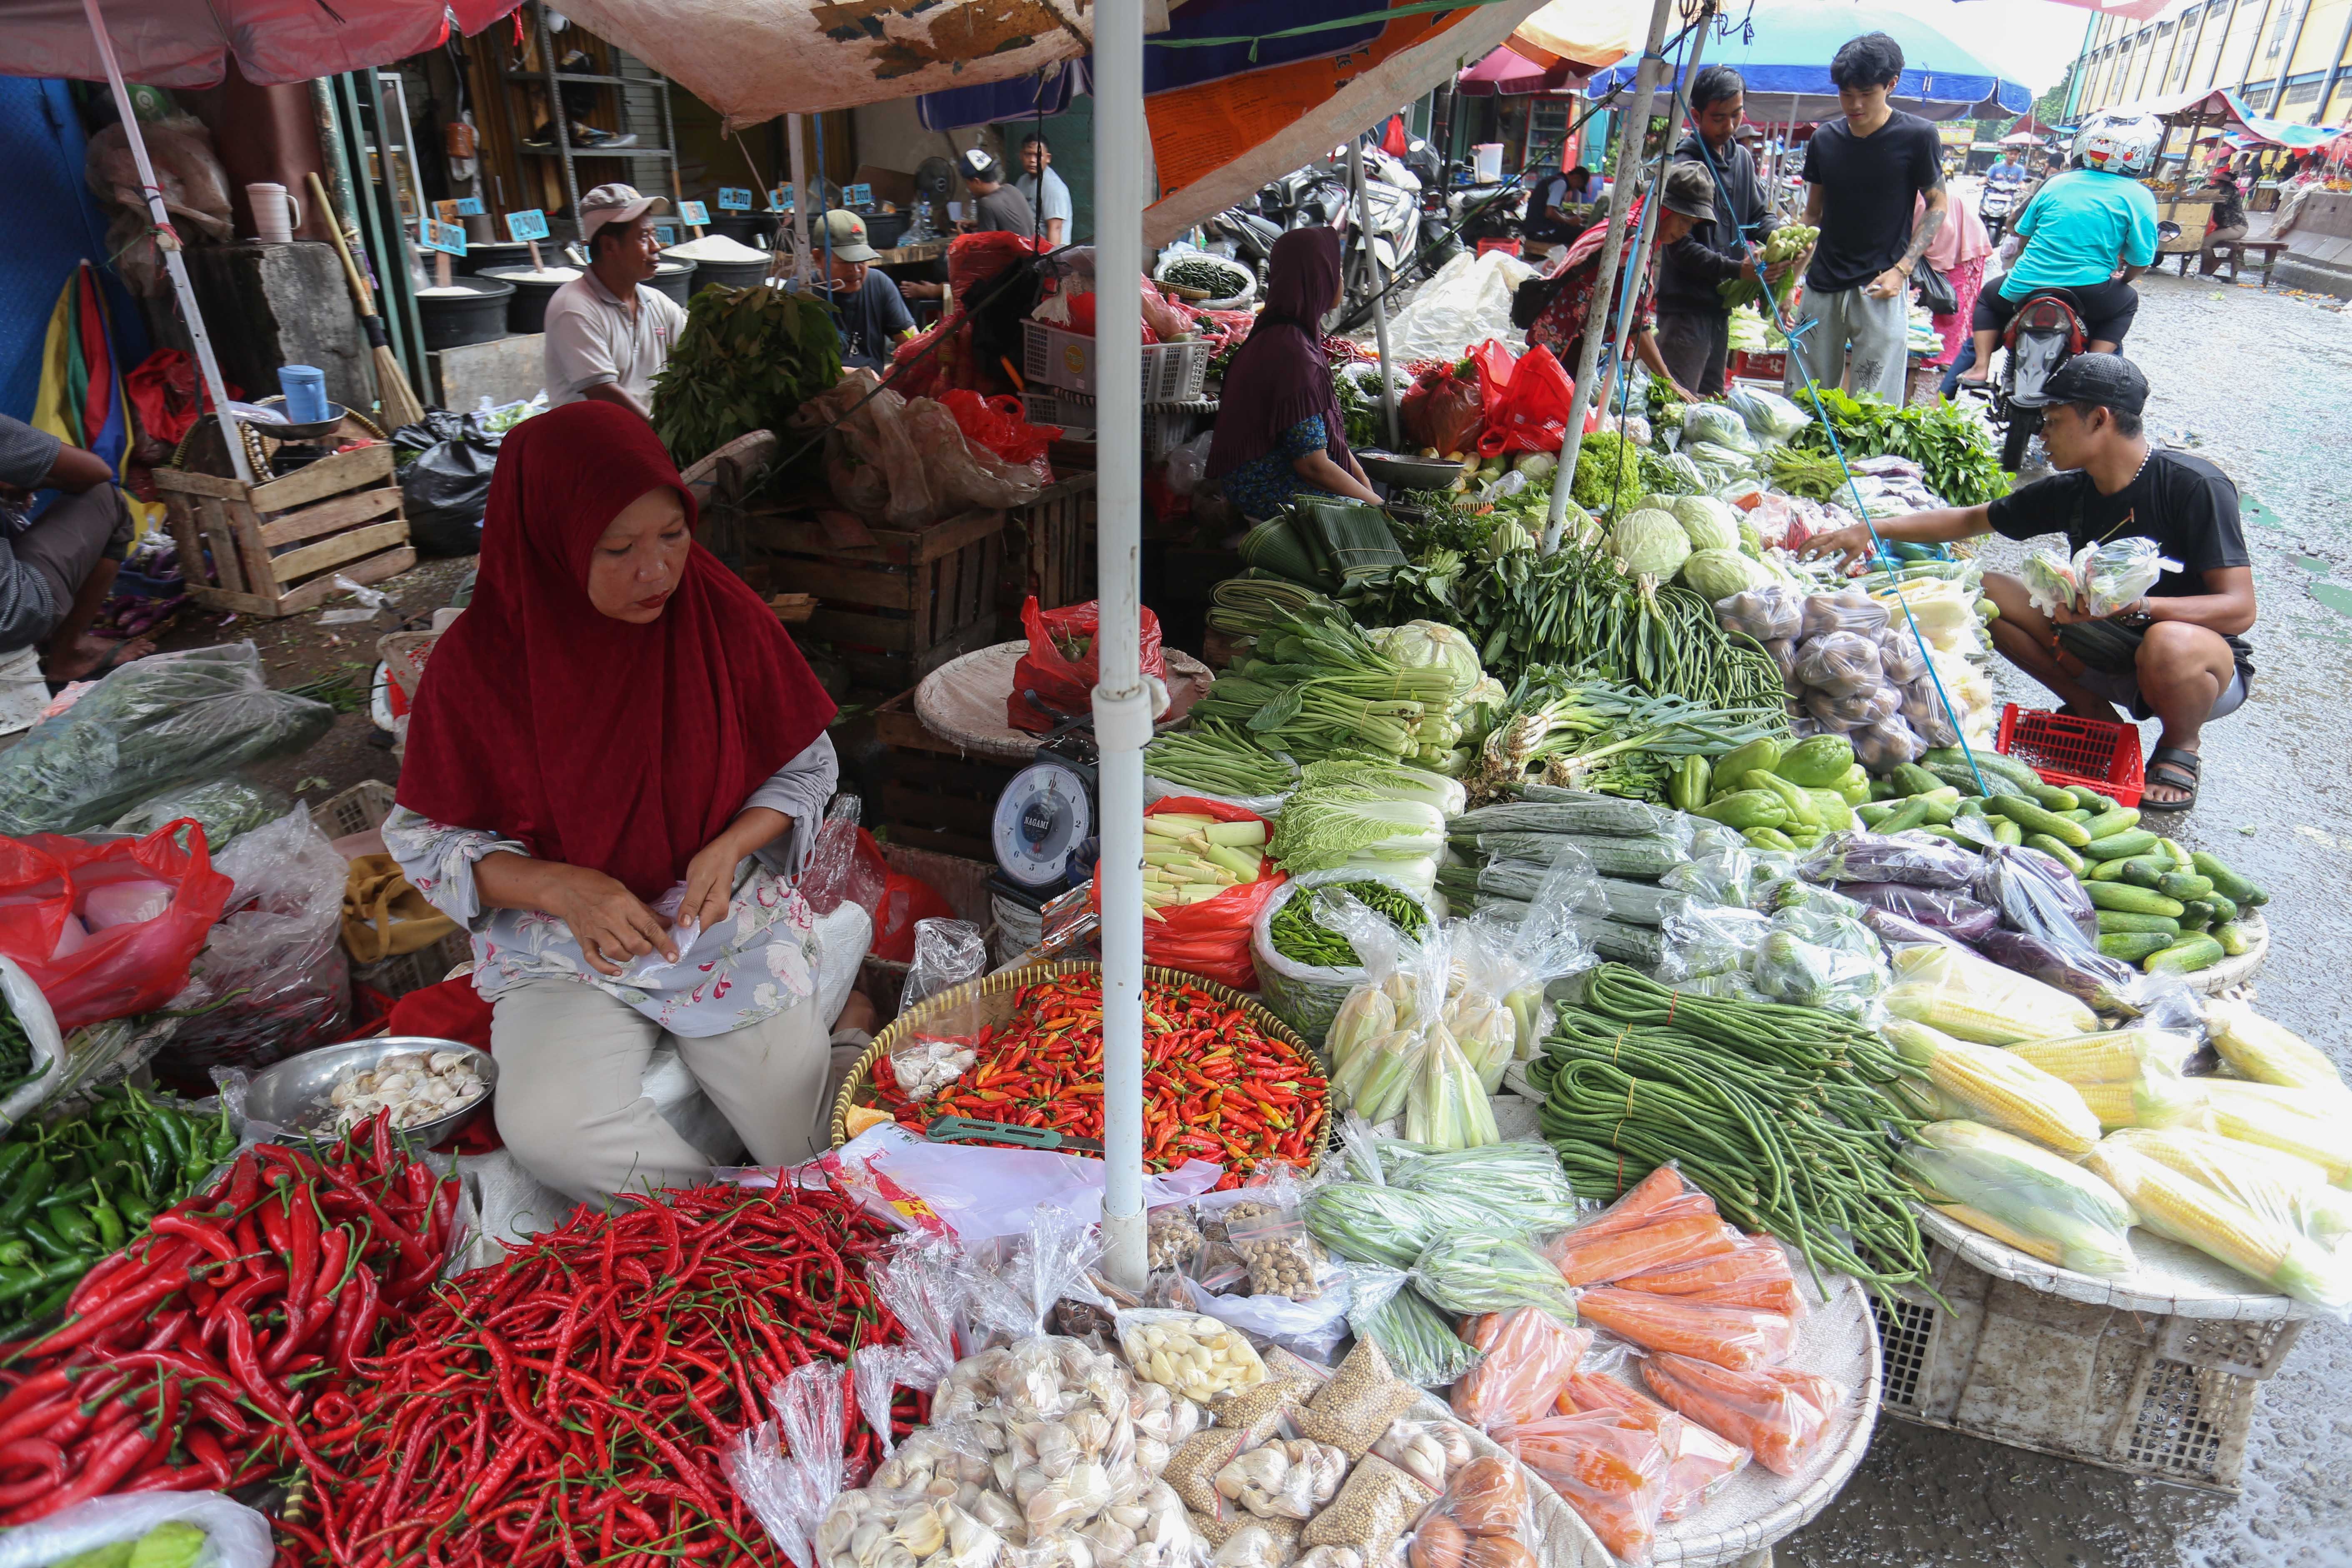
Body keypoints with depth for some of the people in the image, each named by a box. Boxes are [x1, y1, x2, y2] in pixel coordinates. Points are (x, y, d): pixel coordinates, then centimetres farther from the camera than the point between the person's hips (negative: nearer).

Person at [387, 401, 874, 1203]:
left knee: (802, 1128, -17)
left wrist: (730, 845, -17)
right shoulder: (478, 661, -10)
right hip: (564, 944, 1)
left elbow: (805, 768, 2)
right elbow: (427, 840, -2)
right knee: (548, 1134, -26)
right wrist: (560, 887, -20)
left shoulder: (723, 617, -8)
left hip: (730, 918, 0)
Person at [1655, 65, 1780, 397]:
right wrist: (1738, 269, -26)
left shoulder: (1743, 158, 13)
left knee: (1713, 404, 14)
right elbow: (1681, 248, -17)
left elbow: (1761, 215, 18)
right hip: (1685, 307, -8)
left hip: (1722, 306, 8)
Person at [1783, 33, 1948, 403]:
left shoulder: (1917, 136, -4)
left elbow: (1937, 206, 3)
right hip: (1822, 287, 4)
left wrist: (1901, 270, -11)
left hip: (1880, 290, -4)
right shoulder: (1825, 140, 7)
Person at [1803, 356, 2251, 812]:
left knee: (2169, 644, -42)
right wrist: (1872, 529, -1)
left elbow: (2240, 609, -25)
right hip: (2112, 654, 6)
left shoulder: (2194, 487, -21)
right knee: (1983, 592, -6)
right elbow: (1969, 520, 9)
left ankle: (2180, 746, -6)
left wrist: (2134, 606, -40)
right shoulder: (2072, 491, -3)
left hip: (2207, 666, -5)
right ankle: (2090, 710, 6)